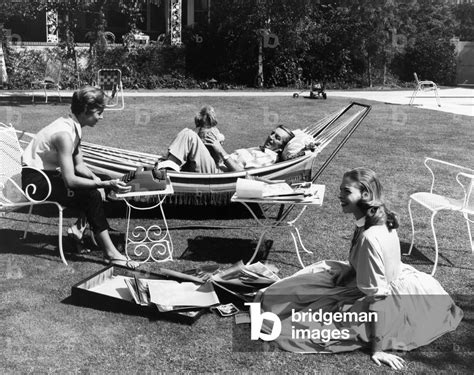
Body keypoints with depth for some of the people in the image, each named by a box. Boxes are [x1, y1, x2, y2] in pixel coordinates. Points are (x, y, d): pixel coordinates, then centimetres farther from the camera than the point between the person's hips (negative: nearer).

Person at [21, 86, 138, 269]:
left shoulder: (73, 126, 1)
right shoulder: (64, 134, -27)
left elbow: (79, 165, 7)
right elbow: (70, 180, -31)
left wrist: (95, 178, -10)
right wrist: (105, 184, -30)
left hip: (49, 173, 10)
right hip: (35, 180, -10)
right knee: (91, 195, -21)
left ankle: (81, 227, 16)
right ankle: (110, 253, -17)